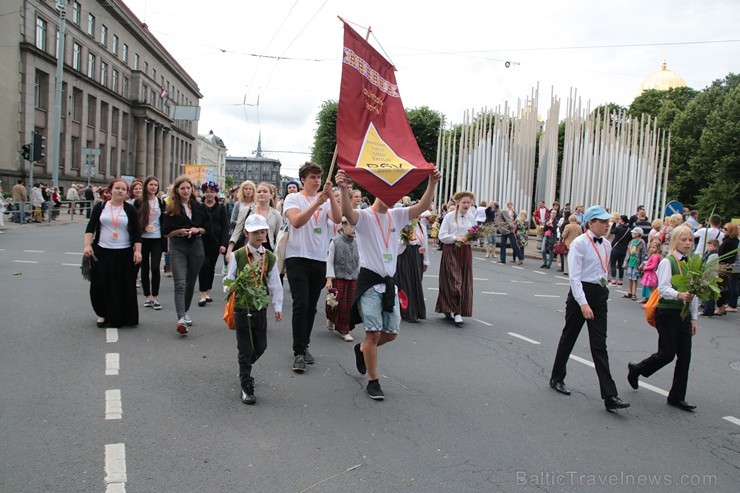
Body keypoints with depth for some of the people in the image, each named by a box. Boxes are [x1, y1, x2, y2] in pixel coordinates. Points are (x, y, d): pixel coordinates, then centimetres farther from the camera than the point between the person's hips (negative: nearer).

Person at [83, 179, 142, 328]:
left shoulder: (130, 210, 3)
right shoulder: (100, 207, 4)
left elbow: (136, 232, 1)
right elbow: (90, 227, 2)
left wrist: (138, 250, -7)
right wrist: (87, 245, -10)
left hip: (124, 254, 0)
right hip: (102, 252, 1)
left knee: (124, 286, 1)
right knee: (101, 285, 3)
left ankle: (120, 317, 14)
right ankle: (103, 314, 21)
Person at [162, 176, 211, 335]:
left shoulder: (199, 207, 7)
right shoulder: (171, 209, 0)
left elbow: (207, 227, 12)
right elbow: (166, 232, 0)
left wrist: (198, 230, -8)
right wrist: (180, 231, -16)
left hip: (196, 246, 3)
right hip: (178, 247, -3)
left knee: (191, 282, 14)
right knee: (180, 284, -14)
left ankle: (186, 311, 34)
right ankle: (181, 319, -23)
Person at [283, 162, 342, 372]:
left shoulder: (326, 200, 10)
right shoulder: (293, 198, 2)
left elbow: (338, 219, -9)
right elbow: (297, 221, -16)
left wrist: (330, 195, -21)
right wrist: (317, 203, -25)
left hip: (319, 259, 4)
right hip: (297, 258, -4)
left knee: (311, 306, 10)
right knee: (301, 304, -11)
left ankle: (303, 346, 23)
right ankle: (299, 352, -4)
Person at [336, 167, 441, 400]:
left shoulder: (397, 216, 9)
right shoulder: (364, 216, -7)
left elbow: (423, 206, -1)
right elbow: (347, 212, -29)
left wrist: (432, 183, -16)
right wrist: (343, 188, -47)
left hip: (389, 282, 6)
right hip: (369, 280, -6)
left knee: (391, 332, 12)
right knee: (374, 332, -6)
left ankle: (362, 349, 40)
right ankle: (373, 381, 8)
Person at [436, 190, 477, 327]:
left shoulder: (471, 217, 8)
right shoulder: (449, 216, -4)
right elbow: (442, 236, -7)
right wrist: (456, 238, -19)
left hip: (465, 252, 5)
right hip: (451, 251, -5)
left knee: (464, 282, 6)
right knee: (454, 281, -11)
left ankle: (448, 310, 19)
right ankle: (457, 312, -8)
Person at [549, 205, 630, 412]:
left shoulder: (606, 245, 9)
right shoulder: (579, 244, -12)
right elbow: (574, 276, -18)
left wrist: (603, 290, 18)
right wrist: (583, 304, -24)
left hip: (599, 295, 6)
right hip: (580, 293, -5)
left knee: (600, 345, 1)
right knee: (568, 338, 10)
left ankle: (610, 396, -3)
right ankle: (557, 378, 31)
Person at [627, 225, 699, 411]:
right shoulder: (667, 262, -9)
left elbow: (694, 291, 14)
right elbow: (663, 288, -19)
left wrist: (694, 317, 13)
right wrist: (679, 295, -38)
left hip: (684, 313, 7)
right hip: (667, 312, -7)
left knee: (685, 355, 4)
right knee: (667, 353, -3)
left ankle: (677, 396, 13)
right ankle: (635, 369, 23)